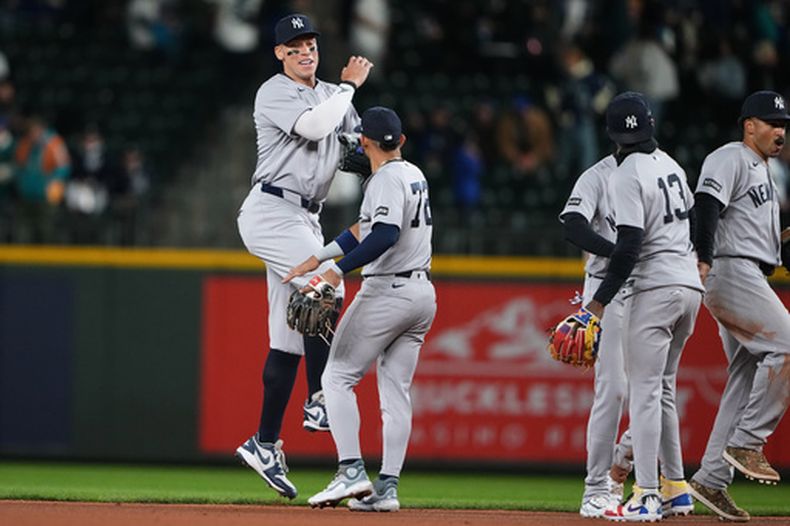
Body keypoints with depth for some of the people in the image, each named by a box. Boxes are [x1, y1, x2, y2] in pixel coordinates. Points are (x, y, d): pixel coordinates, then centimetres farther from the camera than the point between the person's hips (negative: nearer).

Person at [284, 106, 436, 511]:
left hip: (387, 292, -9)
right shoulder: (414, 175, 16)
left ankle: (352, 472, -14)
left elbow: (386, 235, -28)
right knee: (395, 390, 8)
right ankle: (387, 488, 4)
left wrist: (338, 271, -32)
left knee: (338, 377, -3)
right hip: (421, 293, 9)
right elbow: (367, 228, 22)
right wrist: (317, 258, 23)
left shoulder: (387, 179, -13)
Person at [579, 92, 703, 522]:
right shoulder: (670, 165, 12)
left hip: (652, 288, -8)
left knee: (645, 391, -9)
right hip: (690, 285, 8)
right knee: (661, 388, 18)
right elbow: (692, 218, 23)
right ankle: (676, 485, 19)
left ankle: (646, 497, -14)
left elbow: (629, 246, -19)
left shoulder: (626, 176, -12)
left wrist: (600, 300, -19)